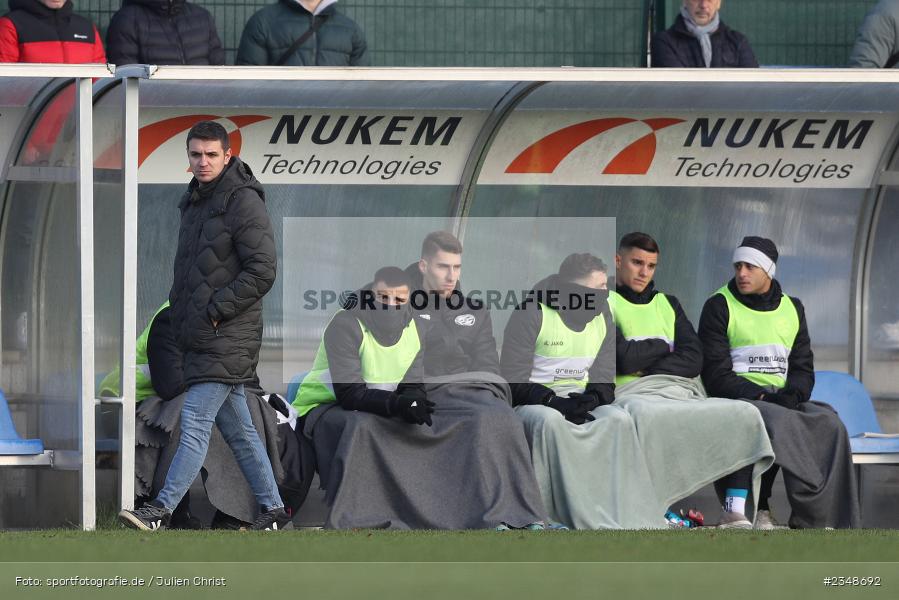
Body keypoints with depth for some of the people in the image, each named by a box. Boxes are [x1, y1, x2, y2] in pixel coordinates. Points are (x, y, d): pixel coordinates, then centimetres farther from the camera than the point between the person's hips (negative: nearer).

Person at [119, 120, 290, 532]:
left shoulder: (244, 202, -11)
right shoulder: (195, 201, 16)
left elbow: (261, 272, -17)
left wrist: (215, 310, -17)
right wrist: (180, 312, 13)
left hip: (227, 339, -9)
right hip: (201, 338, 9)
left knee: (195, 422, -12)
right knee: (237, 428, 11)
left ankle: (160, 511, -17)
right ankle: (273, 510, 17)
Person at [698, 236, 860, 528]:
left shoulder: (792, 308, 17)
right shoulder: (719, 307, 2)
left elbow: (803, 368, 14)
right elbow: (715, 373, -6)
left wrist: (790, 396, -10)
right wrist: (760, 395, -18)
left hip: (782, 398, 4)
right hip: (736, 400, -4)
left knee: (830, 424, -25)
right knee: (778, 421, -37)